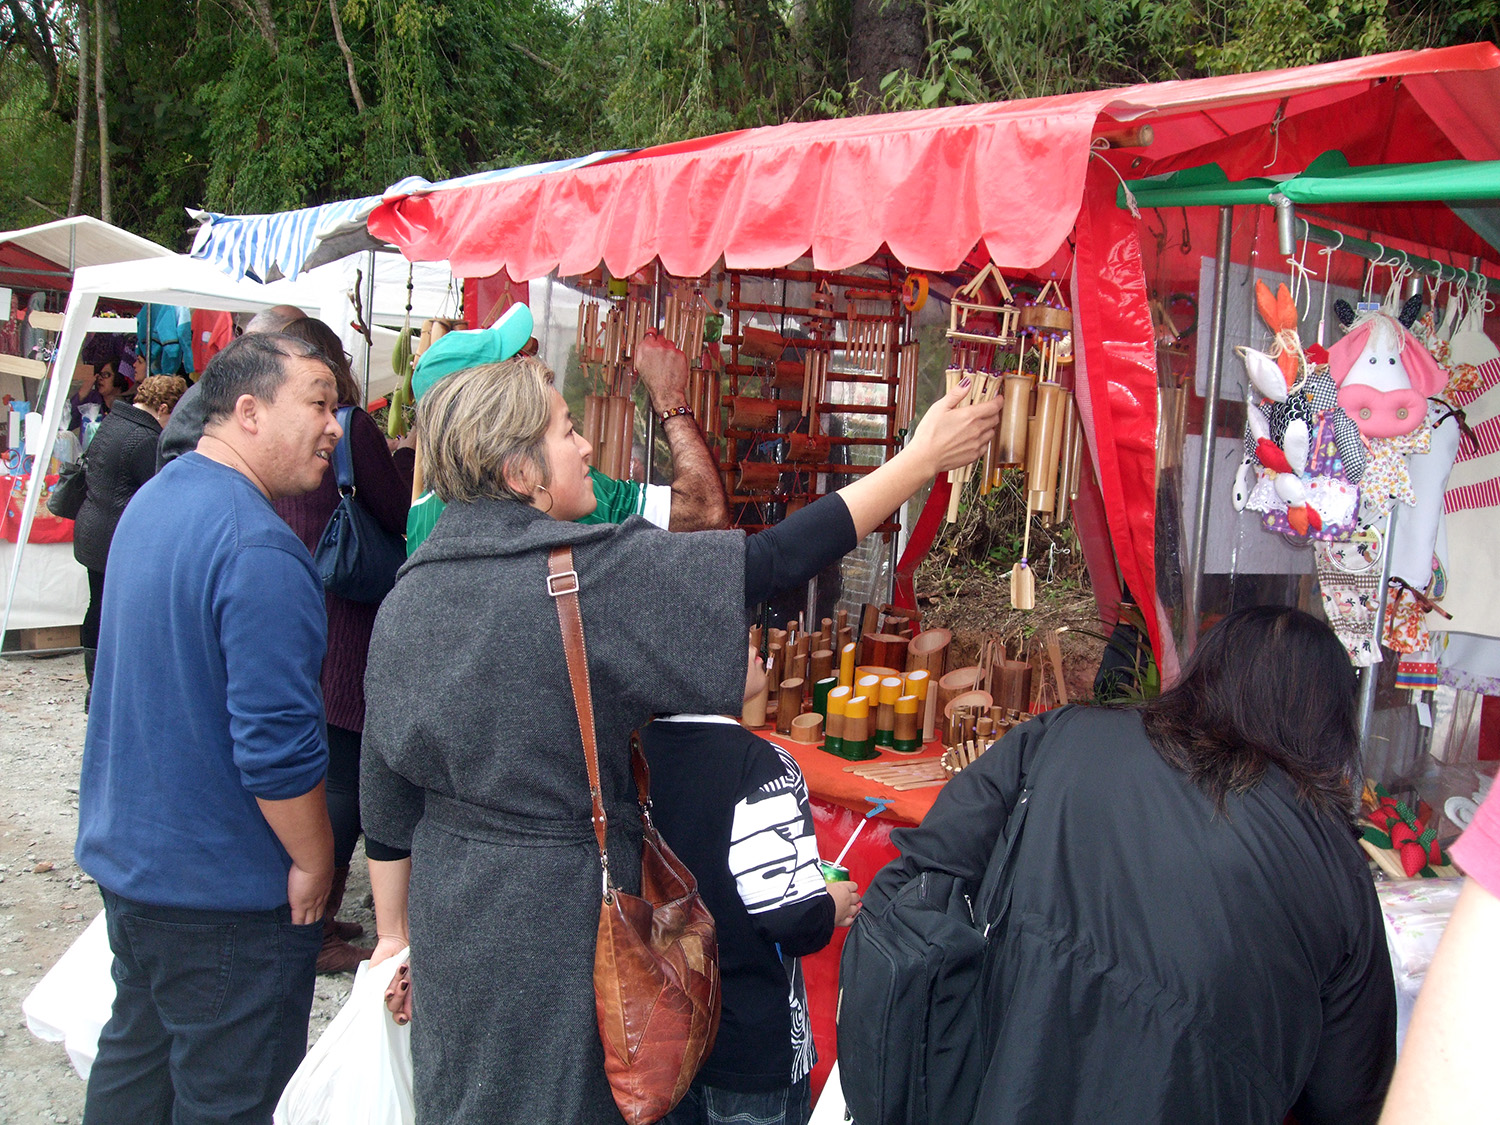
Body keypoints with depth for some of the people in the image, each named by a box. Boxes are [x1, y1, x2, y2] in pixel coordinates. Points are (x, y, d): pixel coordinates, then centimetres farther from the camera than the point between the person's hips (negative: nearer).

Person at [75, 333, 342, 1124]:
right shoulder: (258, 548, -25)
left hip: (125, 853, 9)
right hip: (224, 893, -9)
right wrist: (313, 862, -12)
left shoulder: (151, 501, 6)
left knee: (135, 1057, 24)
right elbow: (277, 740, -27)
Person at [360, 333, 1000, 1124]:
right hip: (559, 918, -6)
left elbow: (386, 792, 3)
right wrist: (921, 459, -10)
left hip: (446, 916, 6)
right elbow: (771, 563, -18)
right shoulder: (597, 574, -21)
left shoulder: (406, 600, -3)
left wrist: (394, 933, 16)